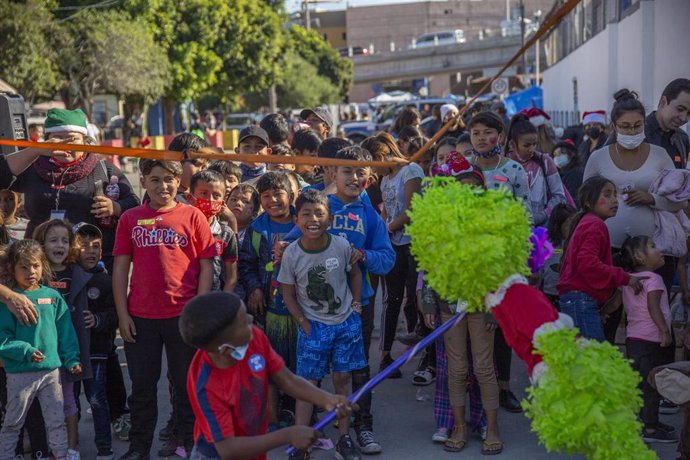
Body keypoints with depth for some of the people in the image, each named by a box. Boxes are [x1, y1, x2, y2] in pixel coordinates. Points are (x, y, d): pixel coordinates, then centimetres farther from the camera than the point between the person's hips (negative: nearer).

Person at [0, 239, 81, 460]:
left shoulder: (53, 297, 3)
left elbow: (66, 332, 7)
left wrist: (71, 359, 2)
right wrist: (25, 351, -22)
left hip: (52, 369, 3)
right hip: (19, 373, -3)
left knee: (57, 421, 11)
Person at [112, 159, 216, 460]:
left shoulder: (193, 216, 0)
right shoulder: (130, 219, 5)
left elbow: (206, 267, 0)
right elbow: (120, 268, 6)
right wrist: (122, 314, 0)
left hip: (183, 315, -2)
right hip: (140, 318, 2)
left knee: (187, 384, 9)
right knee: (142, 386, 11)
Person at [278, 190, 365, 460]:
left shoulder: (342, 246, -12)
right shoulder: (291, 254, -14)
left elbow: (355, 273, 8)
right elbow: (288, 294, -4)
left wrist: (356, 303, 2)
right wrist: (304, 323, -8)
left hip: (347, 322, 1)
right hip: (314, 326, -1)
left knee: (342, 379, 8)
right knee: (307, 382, 0)